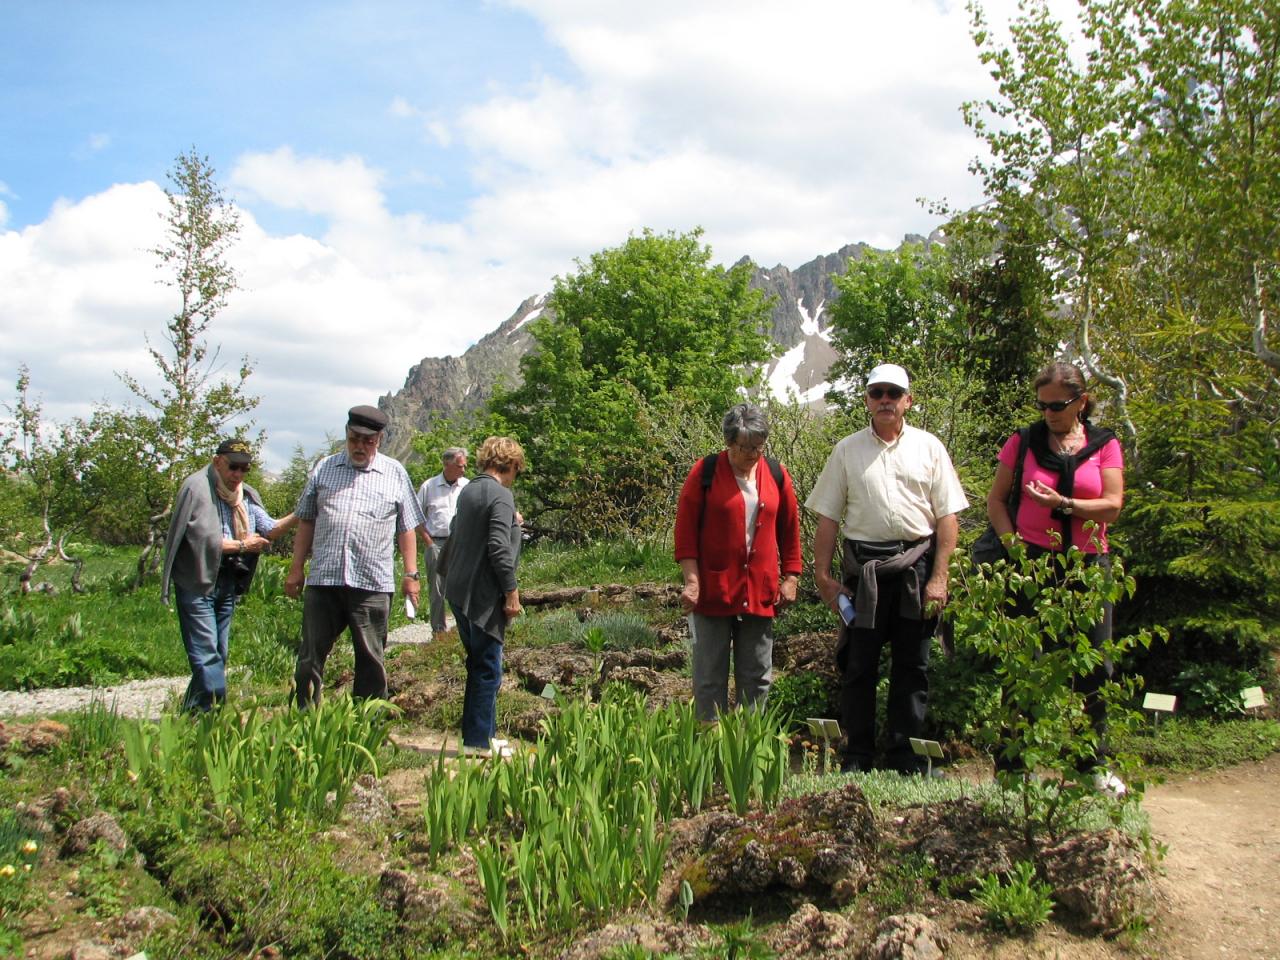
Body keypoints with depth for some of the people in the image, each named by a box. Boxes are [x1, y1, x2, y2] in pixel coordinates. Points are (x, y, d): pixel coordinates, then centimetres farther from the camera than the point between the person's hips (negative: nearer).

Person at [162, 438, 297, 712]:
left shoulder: (247, 496, 14)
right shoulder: (197, 487, -10)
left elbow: (269, 530, 5)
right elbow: (202, 538, -19)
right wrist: (241, 546, -10)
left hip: (228, 584, 8)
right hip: (198, 582, -8)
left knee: (218, 655, 11)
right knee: (207, 655, -11)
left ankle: (192, 714, 19)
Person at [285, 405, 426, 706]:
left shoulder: (395, 473, 8)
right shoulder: (324, 468, 11)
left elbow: (406, 529, 10)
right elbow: (306, 521, 15)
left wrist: (411, 574, 4)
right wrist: (296, 569, 10)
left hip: (372, 583, -1)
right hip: (322, 580, 1)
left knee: (370, 659, 6)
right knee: (310, 656, 5)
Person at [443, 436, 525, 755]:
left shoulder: (468, 491, 13)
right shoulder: (501, 495, -14)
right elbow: (498, 548, -21)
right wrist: (511, 591, -16)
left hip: (460, 592, 9)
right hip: (484, 595, -9)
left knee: (480, 666, 17)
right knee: (487, 670, -1)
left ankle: (483, 734, 24)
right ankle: (477, 741, 3)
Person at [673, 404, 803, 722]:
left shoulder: (776, 475, 6)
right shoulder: (705, 471, -4)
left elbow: (790, 530, 12)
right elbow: (685, 529, -5)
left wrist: (790, 578, 8)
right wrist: (691, 581, -12)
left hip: (760, 592, 4)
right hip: (713, 590, -3)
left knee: (757, 676, 10)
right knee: (709, 677, 1)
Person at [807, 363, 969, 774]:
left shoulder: (928, 447, 6)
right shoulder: (847, 450, 6)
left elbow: (947, 517, 2)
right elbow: (828, 518, 5)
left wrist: (939, 578, -5)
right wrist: (823, 577, -1)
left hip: (916, 567, 1)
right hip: (863, 567, 0)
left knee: (912, 663, 7)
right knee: (858, 663, 4)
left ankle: (904, 750, 20)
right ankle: (857, 755, 15)